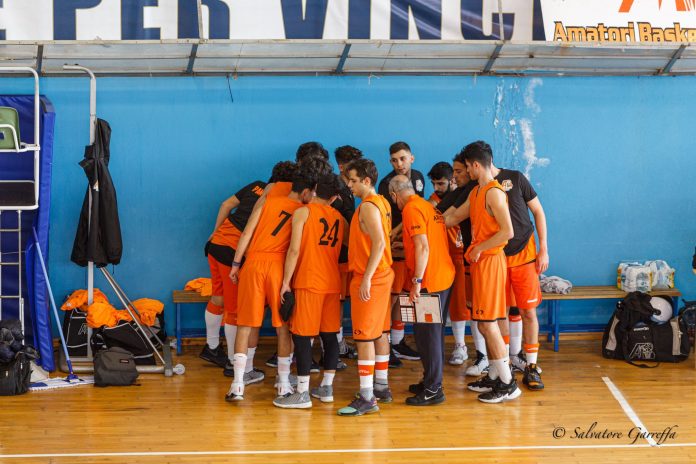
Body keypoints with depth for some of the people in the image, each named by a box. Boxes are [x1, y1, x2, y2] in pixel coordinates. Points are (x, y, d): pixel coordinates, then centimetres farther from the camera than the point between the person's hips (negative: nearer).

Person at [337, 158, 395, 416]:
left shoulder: (368, 206, -17)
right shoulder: (382, 203, 12)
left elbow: (379, 243, -25)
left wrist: (366, 278, -26)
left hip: (369, 279, -10)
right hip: (382, 276, 10)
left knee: (364, 336, -8)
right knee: (379, 332, 16)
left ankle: (367, 398, -8)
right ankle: (381, 387, 25)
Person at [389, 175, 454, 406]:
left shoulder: (412, 209, -12)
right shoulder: (428, 206, 16)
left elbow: (423, 247, -21)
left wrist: (417, 281, -20)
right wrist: (405, 246, 36)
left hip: (429, 281, -9)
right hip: (444, 277, 9)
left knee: (427, 334, -5)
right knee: (432, 333, 16)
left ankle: (433, 390, -3)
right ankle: (431, 382, 25)